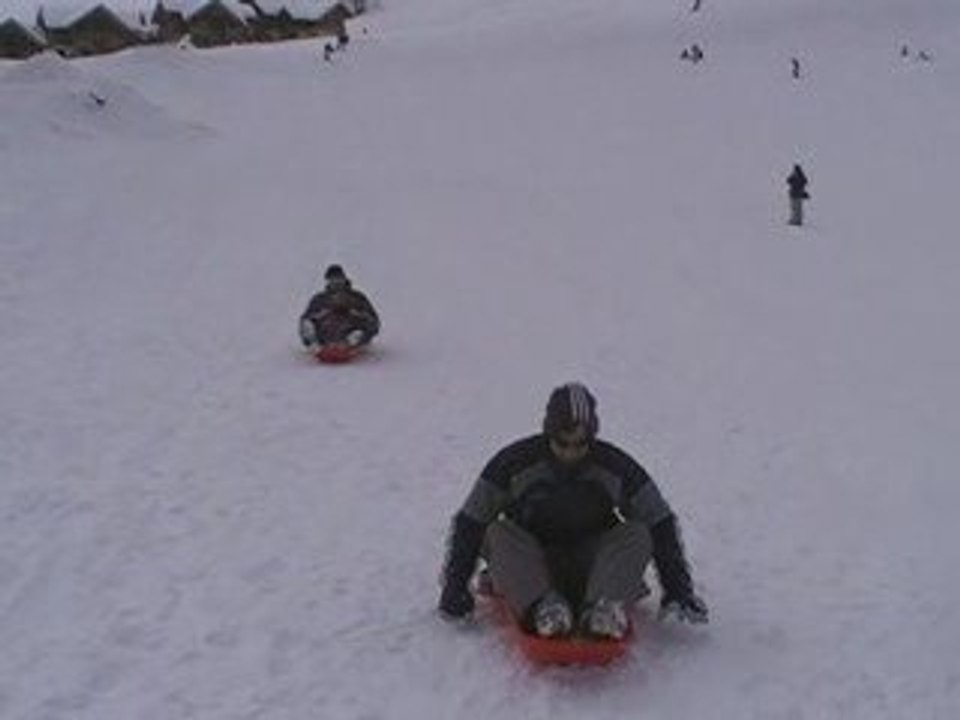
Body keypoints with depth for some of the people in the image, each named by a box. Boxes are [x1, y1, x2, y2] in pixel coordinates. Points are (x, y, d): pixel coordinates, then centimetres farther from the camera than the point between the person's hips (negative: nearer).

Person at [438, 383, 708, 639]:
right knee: (497, 533, -27)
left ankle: (602, 611, -45)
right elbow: (469, 524, -9)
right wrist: (455, 587, -15)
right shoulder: (516, 462, -11)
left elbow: (660, 525, -4)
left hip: (590, 565, 1)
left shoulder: (614, 466, -8)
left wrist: (678, 590, -9)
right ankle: (542, 607, -48)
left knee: (637, 535, -23)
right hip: (531, 562, 0)